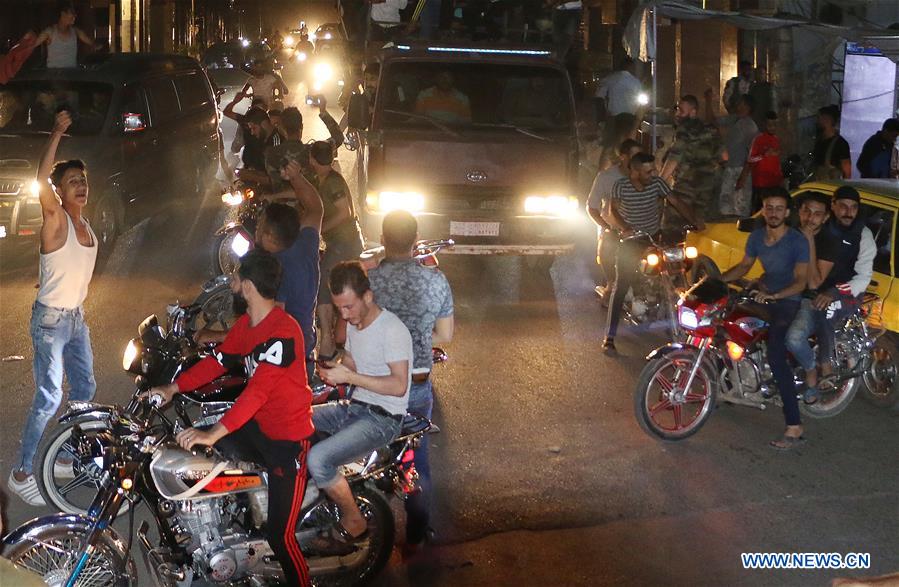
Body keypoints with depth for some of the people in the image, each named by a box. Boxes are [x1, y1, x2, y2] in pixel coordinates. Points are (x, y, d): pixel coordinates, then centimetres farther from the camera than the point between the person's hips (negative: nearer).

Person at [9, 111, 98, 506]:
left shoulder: (87, 227, 10)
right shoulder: (55, 219, -14)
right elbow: (41, 180, -34)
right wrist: (57, 134, -31)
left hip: (76, 317, 8)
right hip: (51, 319, -8)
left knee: (85, 388, 15)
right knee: (50, 397, -11)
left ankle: (67, 458, 30)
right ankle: (21, 473, -3)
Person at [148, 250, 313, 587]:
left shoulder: (282, 331, -25)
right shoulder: (245, 324, 6)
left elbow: (257, 390, -31)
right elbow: (217, 361, 15)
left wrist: (212, 435, -36)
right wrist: (173, 388, 5)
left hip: (288, 438, -9)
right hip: (256, 427, 9)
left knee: (279, 535, -8)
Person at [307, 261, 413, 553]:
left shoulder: (392, 329, -18)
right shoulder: (354, 325, 11)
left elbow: (399, 385, -23)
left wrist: (349, 376, -25)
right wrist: (334, 370, -2)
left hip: (383, 418, -9)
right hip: (355, 407, 9)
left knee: (318, 459, -27)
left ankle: (353, 524, -7)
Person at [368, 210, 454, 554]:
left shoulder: (366, 279, -17)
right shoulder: (436, 280, -10)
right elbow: (445, 336, -1)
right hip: (418, 384, 2)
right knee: (417, 458, 18)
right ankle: (415, 536, 27)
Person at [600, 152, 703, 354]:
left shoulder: (657, 183, -7)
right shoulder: (621, 186, -14)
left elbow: (676, 202, -6)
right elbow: (612, 210, -19)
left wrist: (694, 221, -20)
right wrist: (625, 228, -38)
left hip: (654, 238, 3)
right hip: (630, 240, -3)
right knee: (621, 286, -10)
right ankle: (609, 337, -12)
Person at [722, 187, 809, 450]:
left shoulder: (797, 241, -16)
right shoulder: (757, 236, 3)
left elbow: (801, 281, -21)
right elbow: (744, 266, 18)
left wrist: (774, 296, -36)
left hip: (788, 301, -8)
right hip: (764, 294, 8)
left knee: (776, 358, -24)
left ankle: (794, 428, -27)